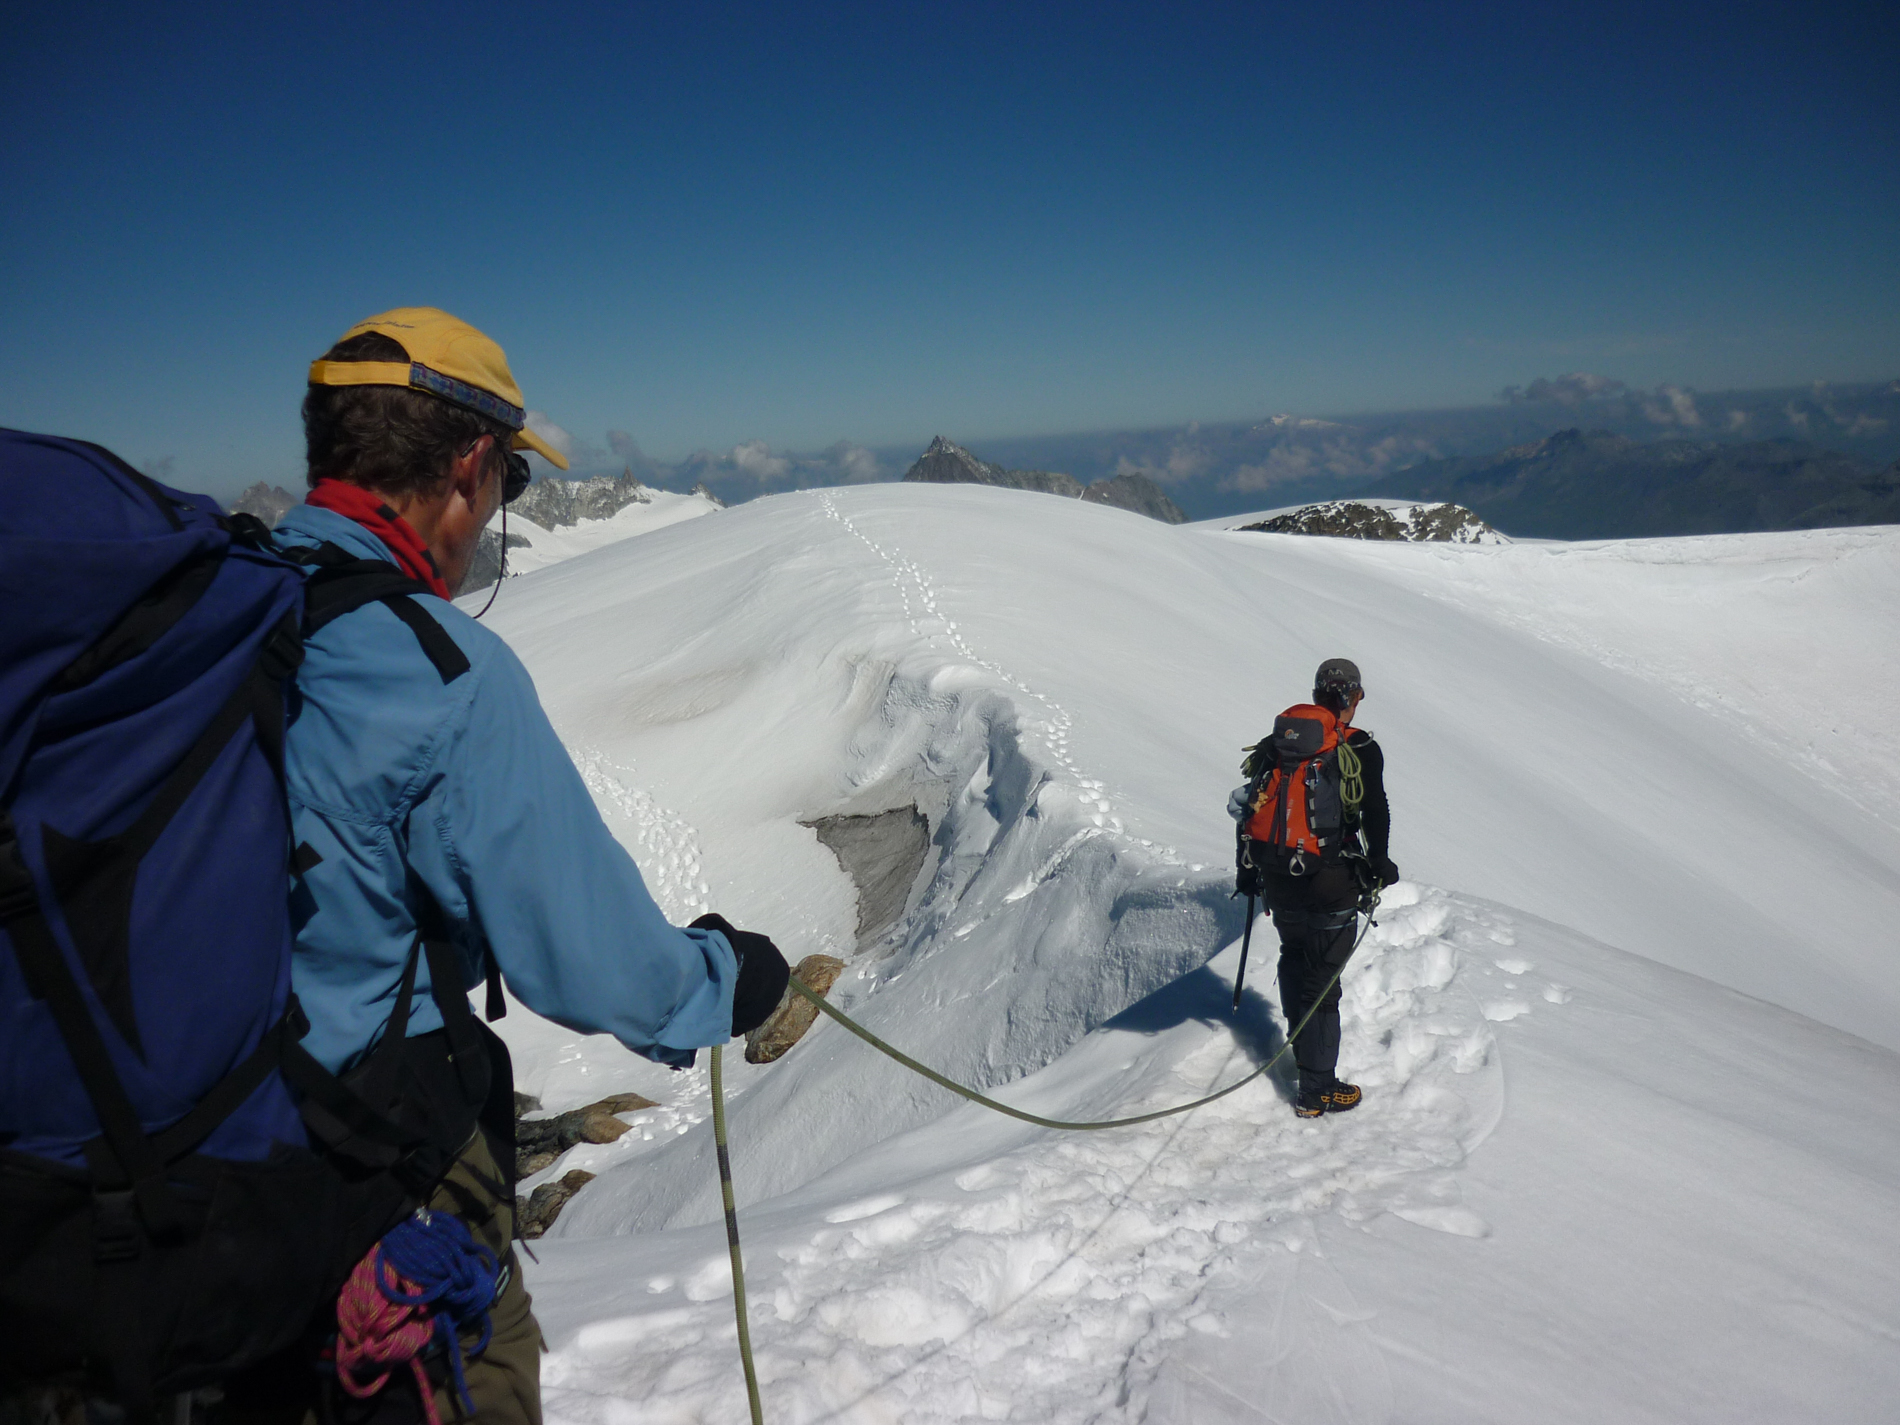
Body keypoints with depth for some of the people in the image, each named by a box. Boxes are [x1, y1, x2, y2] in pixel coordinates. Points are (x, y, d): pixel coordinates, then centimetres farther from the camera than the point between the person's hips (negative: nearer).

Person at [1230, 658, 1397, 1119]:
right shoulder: (1360, 749, -8)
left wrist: (1248, 869, 19)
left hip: (1277, 878, 5)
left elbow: (1248, 805, 10)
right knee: (1322, 981, 1)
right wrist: (1379, 868, 5)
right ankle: (1316, 1090, 7)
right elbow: (1375, 815, -8)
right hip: (1329, 883, -5)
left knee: (1294, 957, 25)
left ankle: (1303, 1045, 40)